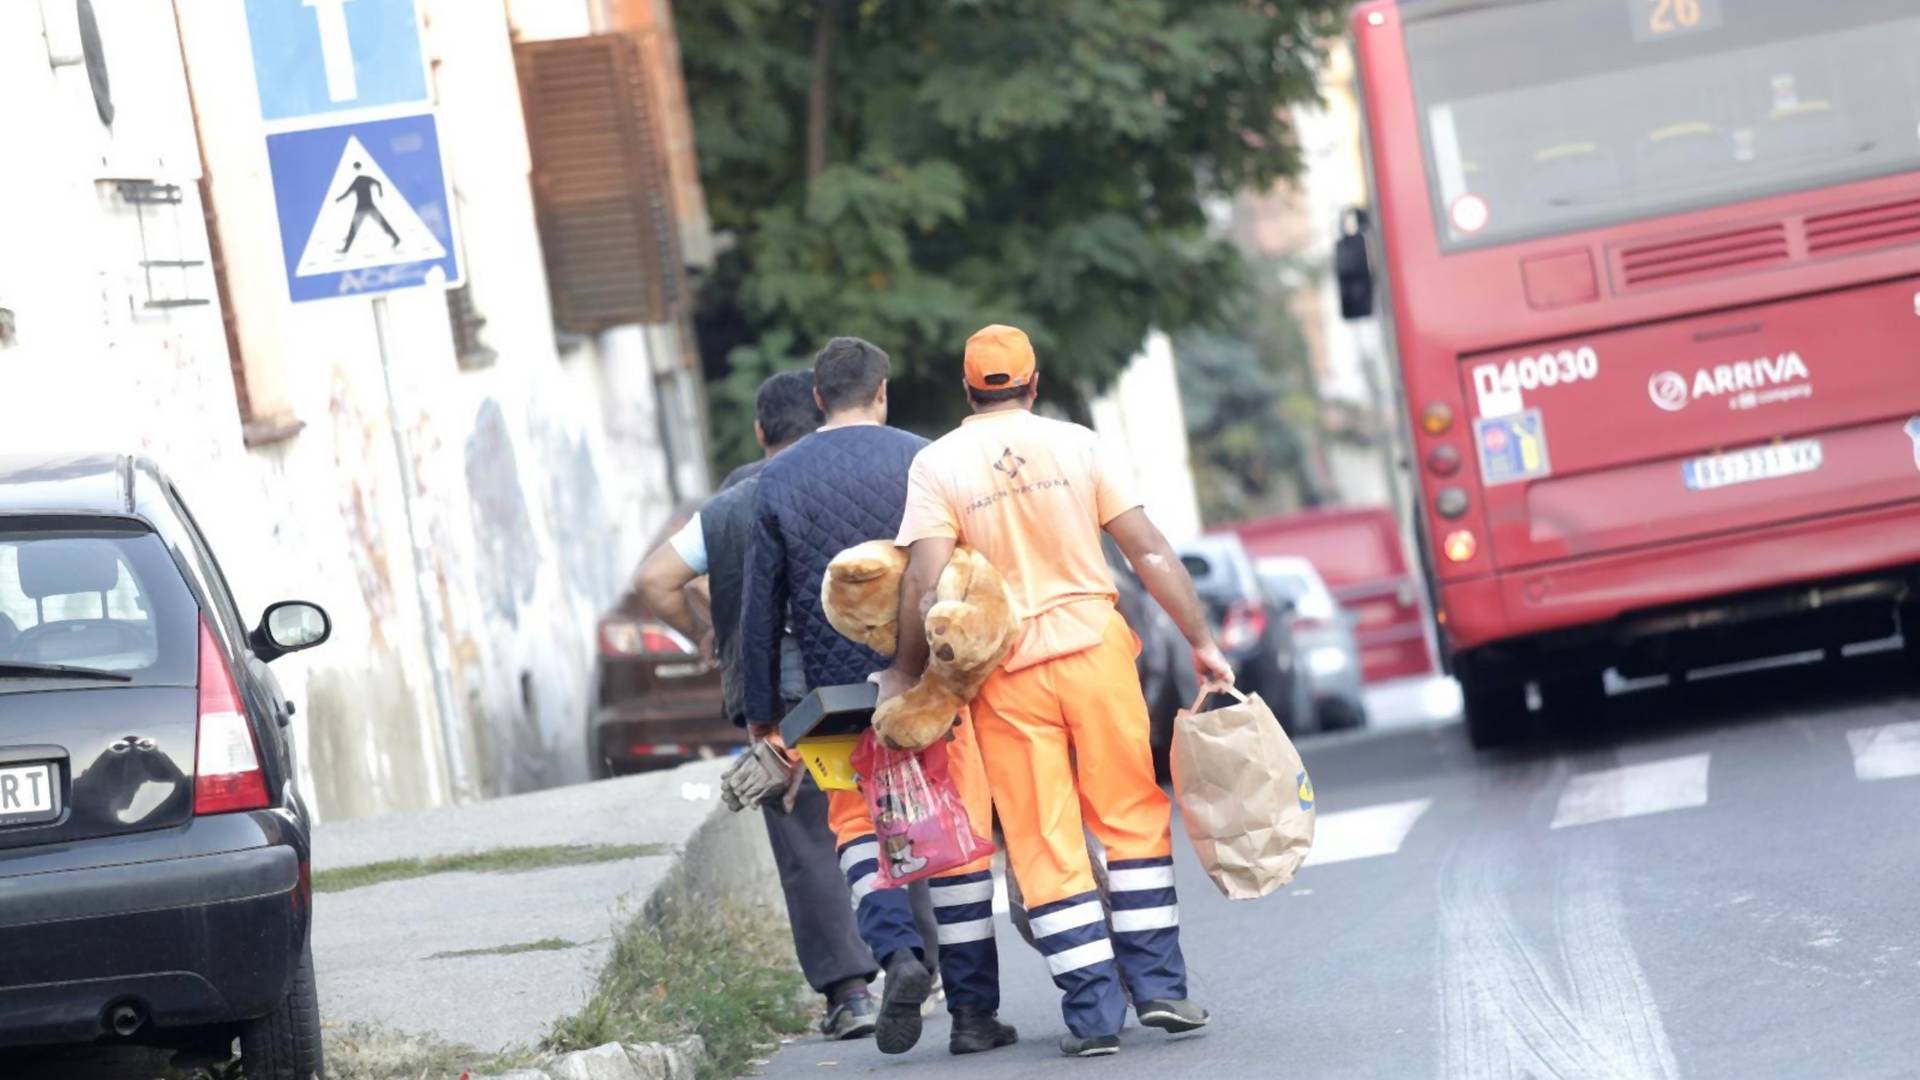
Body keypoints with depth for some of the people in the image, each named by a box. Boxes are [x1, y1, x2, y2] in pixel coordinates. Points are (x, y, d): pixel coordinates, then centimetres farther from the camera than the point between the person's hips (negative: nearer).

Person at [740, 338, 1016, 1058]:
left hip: (840, 688, 1)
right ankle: (974, 1011, 6)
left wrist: (763, 715, 10)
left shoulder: (779, 480, 3)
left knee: (856, 823, 15)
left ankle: (898, 952, -12)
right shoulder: (920, 461, -2)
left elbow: (760, 611, 4)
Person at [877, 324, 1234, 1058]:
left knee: (1045, 843, 4)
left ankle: (1093, 1011, 1)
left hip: (1006, 671, -1)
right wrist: (1200, 640, 4)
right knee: (1132, 817, 13)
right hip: (1095, 648, 1)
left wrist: (906, 672, -1)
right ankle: (1159, 986, 10)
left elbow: (926, 582, -12)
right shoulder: (1078, 446, 2)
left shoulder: (936, 466, -2)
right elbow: (1149, 551, -1)